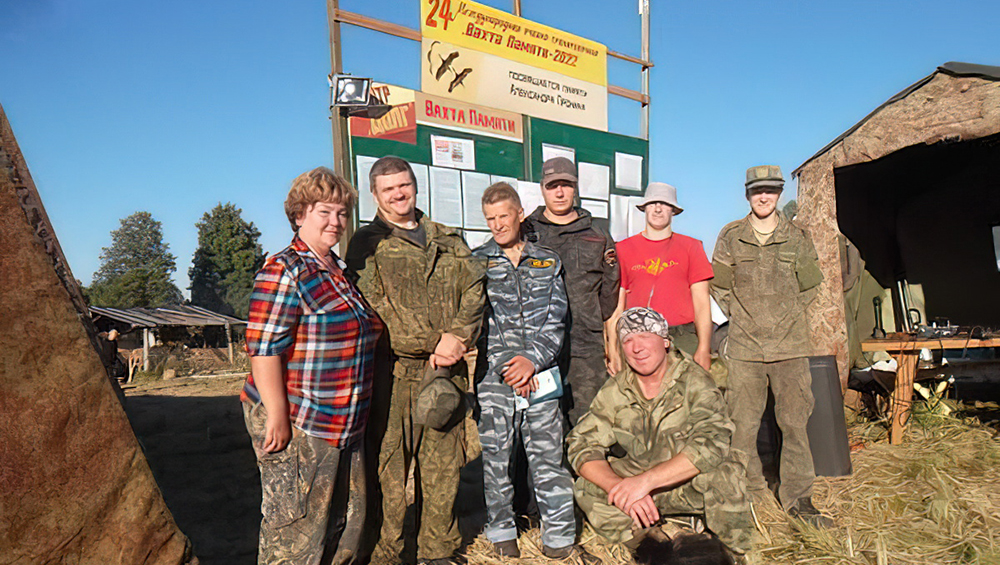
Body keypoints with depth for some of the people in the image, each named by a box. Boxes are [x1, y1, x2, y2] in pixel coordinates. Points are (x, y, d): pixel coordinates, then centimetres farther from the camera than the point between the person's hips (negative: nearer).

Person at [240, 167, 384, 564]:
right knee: (295, 530, 1)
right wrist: (277, 419, -21)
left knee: (348, 516, 17)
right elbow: (264, 349, -19)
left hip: (344, 426, 9)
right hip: (295, 426, -9)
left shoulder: (339, 271, 14)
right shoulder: (284, 271, -14)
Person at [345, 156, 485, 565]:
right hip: (394, 371, -4)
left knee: (443, 464, 10)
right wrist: (434, 342, -12)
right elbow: (374, 308, -7)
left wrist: (456, 337, -10)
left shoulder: (448, 241, 19)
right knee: (388, 464, -1)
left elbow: (473, 290, 9)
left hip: (446, 369, 4)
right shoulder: (367, 244, 5)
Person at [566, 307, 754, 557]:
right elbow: (581, 447, -11)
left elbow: (711, 446, -30)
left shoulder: (695, 381, -16)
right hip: (640, 488, 3)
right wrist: (619, 487, -31)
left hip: (692, 486, -2)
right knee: (587, 487, -19)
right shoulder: (614, 391, -6)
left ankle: (730, 550, -7)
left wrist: (646, 480, -37)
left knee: (723, 473, -33)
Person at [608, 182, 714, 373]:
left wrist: (703, 350, -3)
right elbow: (616, 305, 8)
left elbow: (702, 302, 6)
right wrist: (613, 350, -1)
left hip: (682, 339, 0)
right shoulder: (623, 249, 11)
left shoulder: (691, 247, 11)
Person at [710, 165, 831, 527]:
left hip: (790, 345, 0)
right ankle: (746, 489, 18)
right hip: (744, 346, 0)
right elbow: (719, 285, 12)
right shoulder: (730, 237, 6)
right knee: (742, 423, 3)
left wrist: (787, 313, 9)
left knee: (795, 421, 2)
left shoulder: (797, 238, 7)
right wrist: (740, 315, 5)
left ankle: (798, 496, 13)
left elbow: (810, 285, 17)